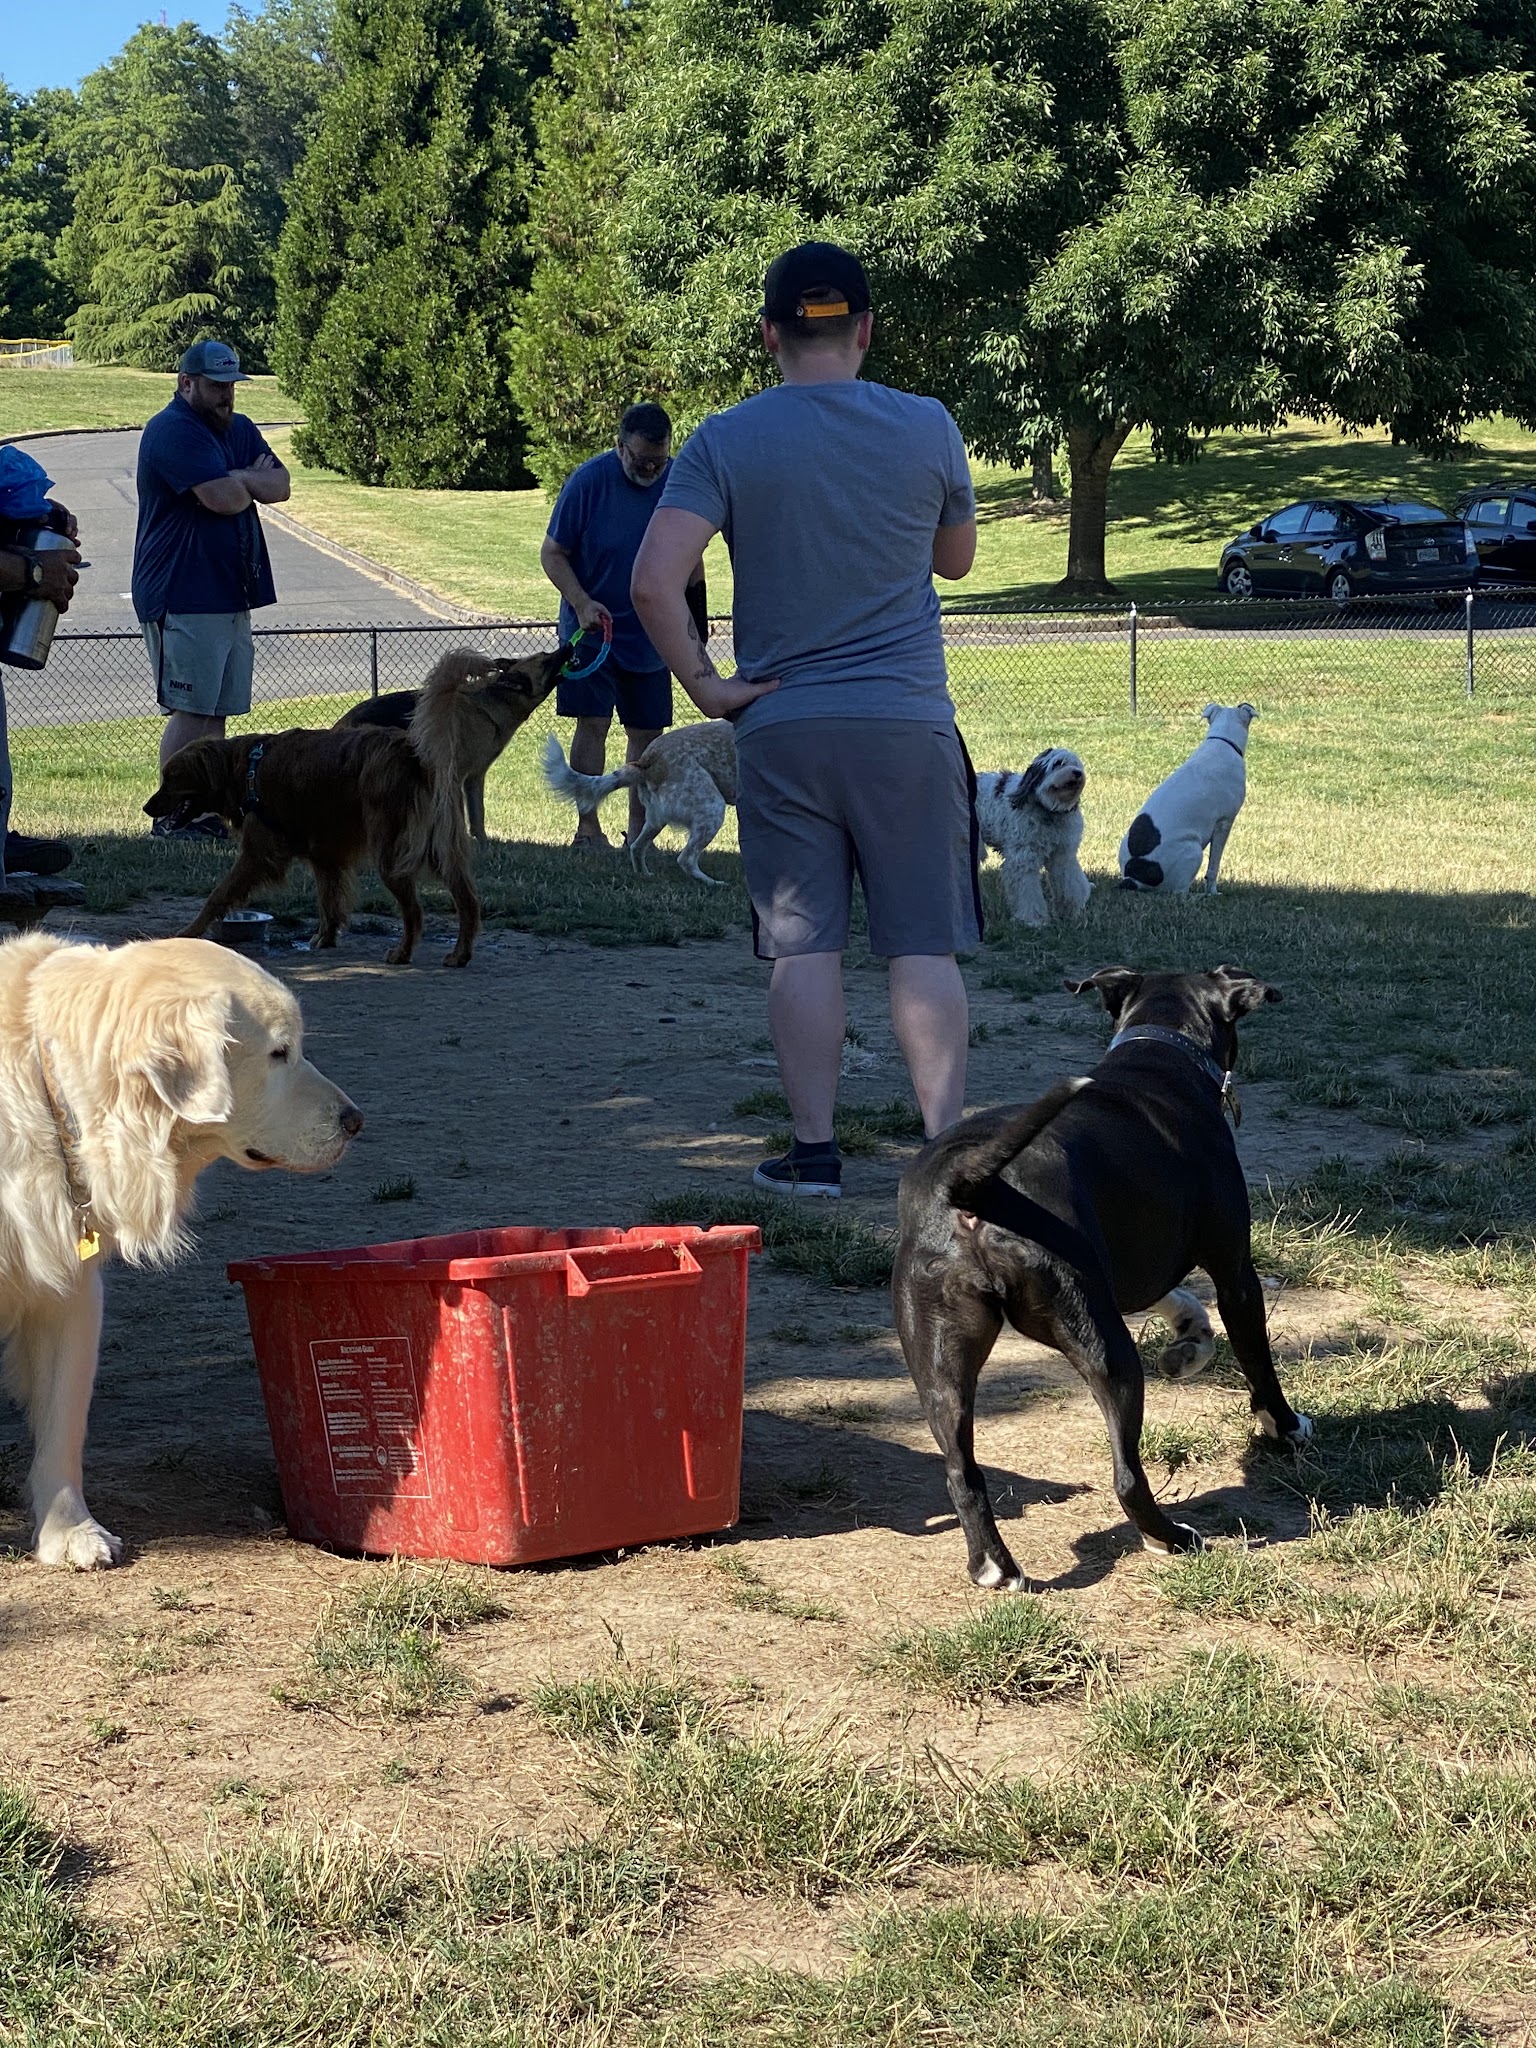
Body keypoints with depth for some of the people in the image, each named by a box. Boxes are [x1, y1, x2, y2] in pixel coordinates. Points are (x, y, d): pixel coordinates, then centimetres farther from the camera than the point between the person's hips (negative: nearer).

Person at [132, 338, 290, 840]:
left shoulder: (238, 429, 18)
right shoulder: (173, 431, -11)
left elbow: (279, 486, 6)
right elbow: (224, 498, -21)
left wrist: (237, 478, -10)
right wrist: (249, 481, 1)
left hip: (230, 595, 9)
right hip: (183, 598, -8)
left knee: (216, 712, 7)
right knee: (190, 710, -9)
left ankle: (205, 812, 9)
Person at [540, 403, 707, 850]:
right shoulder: (588, 481, -14)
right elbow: (552, 553, -8)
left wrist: (697, 614, 10)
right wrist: (582, 604, -21)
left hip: (651, 633, 4)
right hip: (592, 627, -4)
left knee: (647, 732, 7)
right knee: (592, 724, -10)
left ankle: (639, 831, 16)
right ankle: (588, 829, -6)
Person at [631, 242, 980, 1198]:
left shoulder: (727, 442, -3)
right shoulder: (926, 427, -1)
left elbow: (654, 582, -13)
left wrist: (706, 685, -3)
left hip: (780, 726, 0)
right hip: (907, 723, 0)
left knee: (803, 945, 7)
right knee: (924, 946, 3)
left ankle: (815, 1151, 9)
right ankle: (948, 1153, 2)